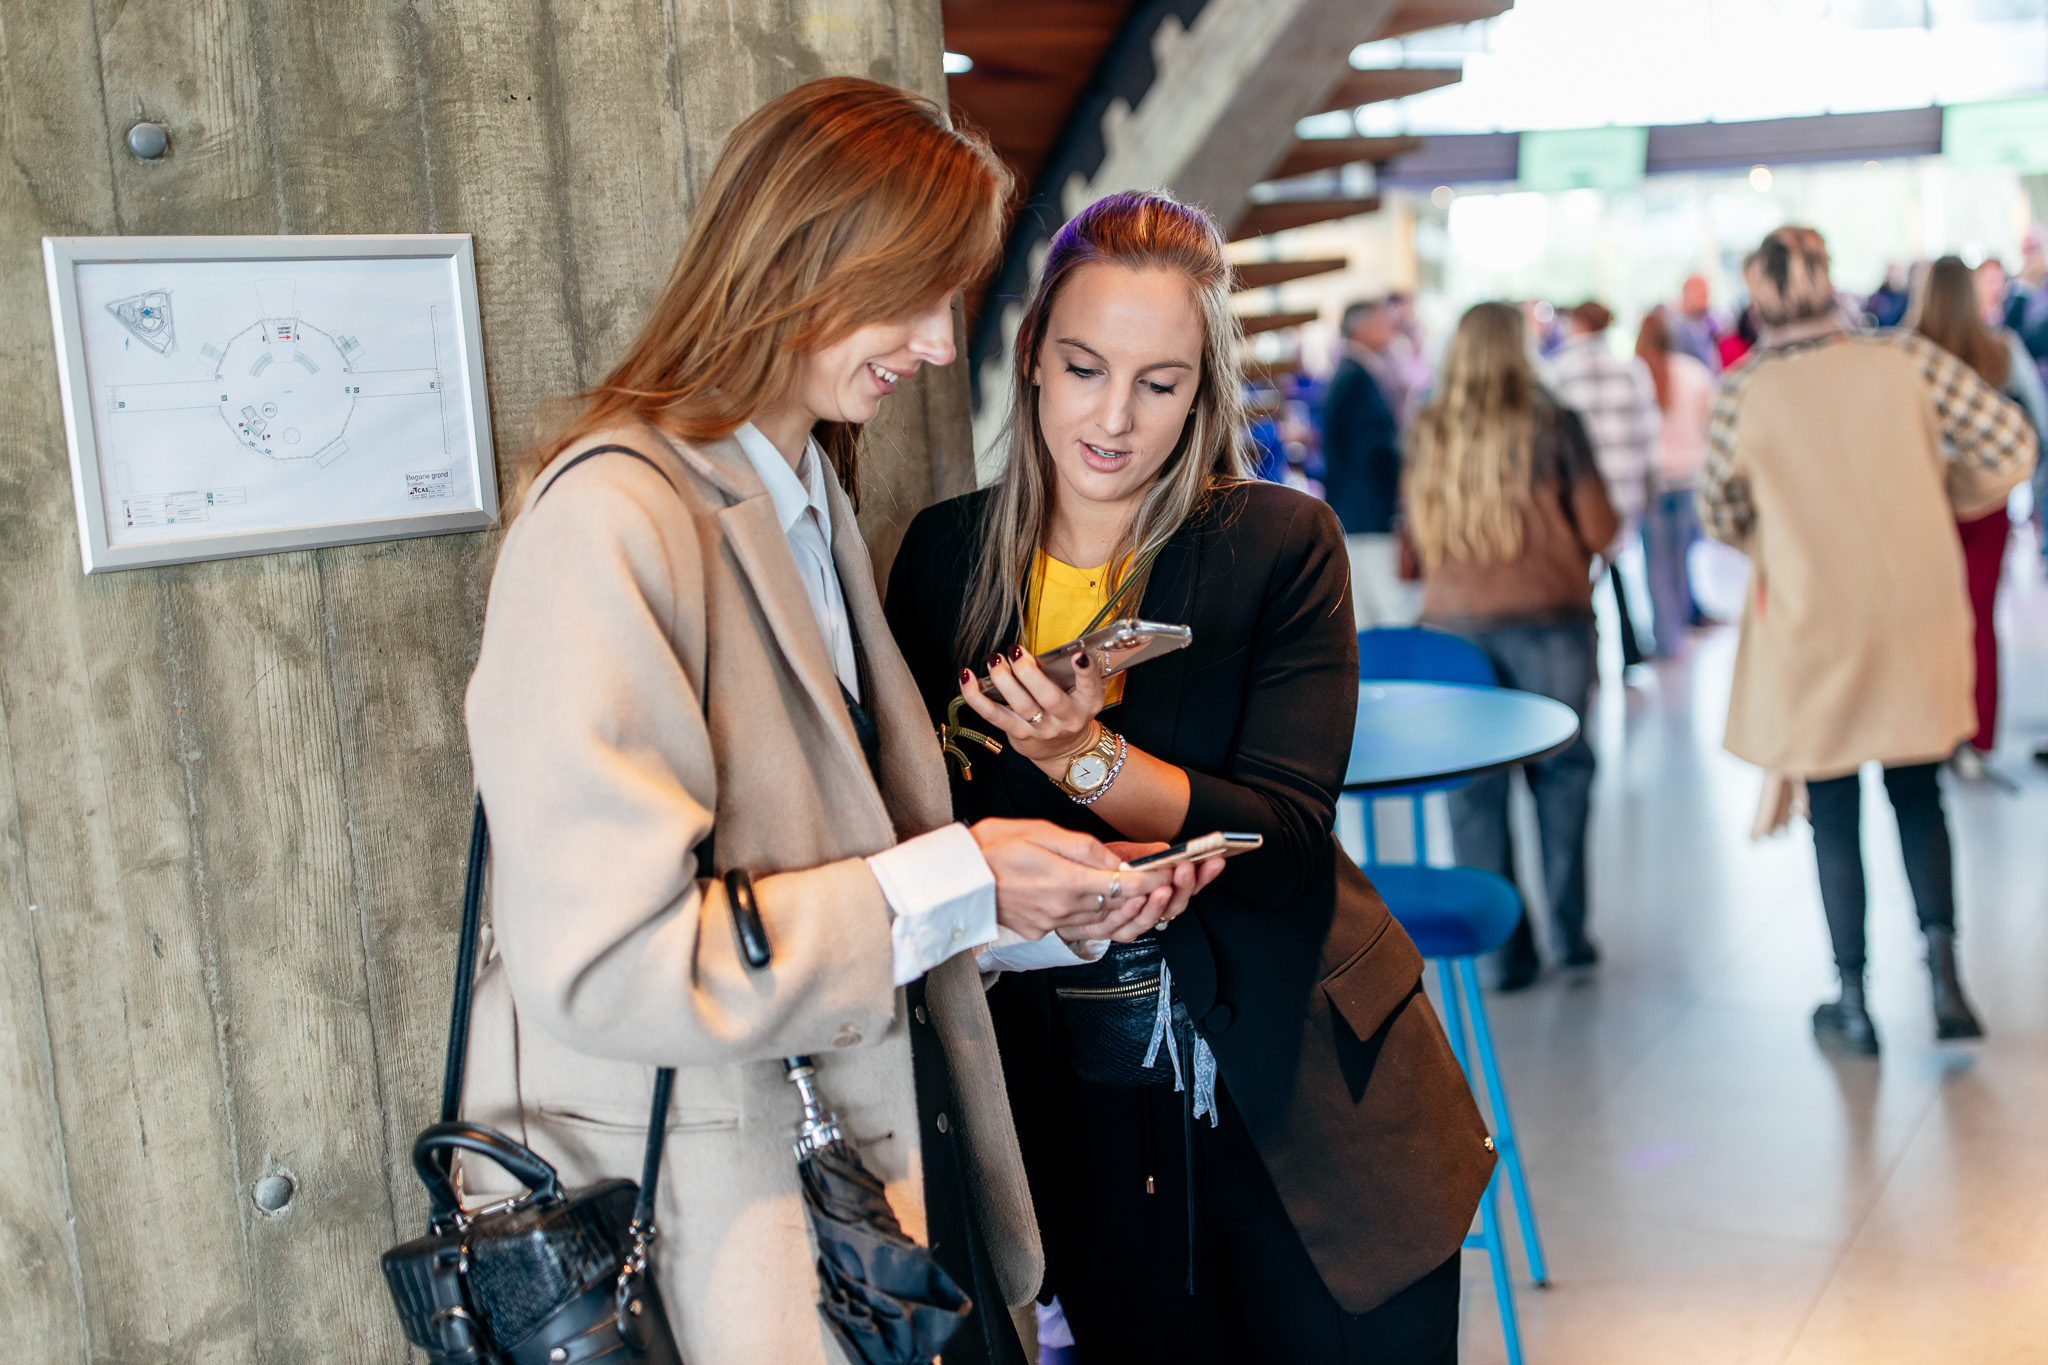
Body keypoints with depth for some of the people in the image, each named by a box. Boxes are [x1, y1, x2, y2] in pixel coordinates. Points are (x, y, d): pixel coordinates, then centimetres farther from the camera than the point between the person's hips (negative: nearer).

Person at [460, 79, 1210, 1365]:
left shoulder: (811, 503, 12)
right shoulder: (613, 520, -19)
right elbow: (602, 962, -24)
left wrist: (1056, 904, 1)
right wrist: (958, 884, -19)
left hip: (878, 1151, 8)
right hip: (718, 1222, -8)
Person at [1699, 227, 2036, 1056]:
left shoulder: (1744, 396, -10)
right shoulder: (1904, 359, -7)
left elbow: (1721, 520, 2)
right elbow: (2011, 445, -4)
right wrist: (1940, 496, 11)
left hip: (1811, 623, -2)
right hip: (1918, 614, 2)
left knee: (1833, 814, 10)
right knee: (1916, 790, 19)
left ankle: (1852, 1005, 16)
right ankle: (1943, 977, 14)